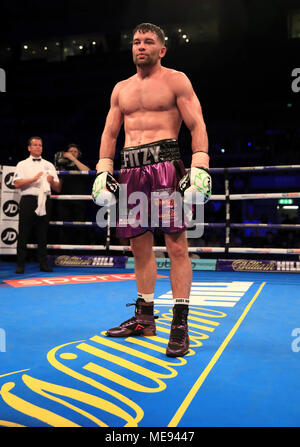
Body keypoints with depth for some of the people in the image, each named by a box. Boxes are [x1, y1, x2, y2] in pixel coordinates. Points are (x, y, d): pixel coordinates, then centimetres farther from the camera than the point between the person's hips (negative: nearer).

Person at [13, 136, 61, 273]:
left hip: (44, 201, 3)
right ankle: (20, 265, 3)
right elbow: (17, 183, -6)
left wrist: (52, 181, -5)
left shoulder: (49, 165, 19)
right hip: (28, 200, -3)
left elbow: (58, 189, 15)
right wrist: (33, 179, -16)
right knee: (23, 234, -3)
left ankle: (43, 264, 10)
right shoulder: (22, 164, 10)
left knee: (43, 234, 5)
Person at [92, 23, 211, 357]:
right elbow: (109, 132, 20)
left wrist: (199, 168, -14)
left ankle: (180, 324, -3)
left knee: (176, 245, -8)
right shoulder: (121, 89, 21)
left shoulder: (175, 80, 6)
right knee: (140, 247, 8)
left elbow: (197, 125, -2)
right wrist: (103, 171, 8)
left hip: (165, 165, -5)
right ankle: (144, 318, 19)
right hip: (131, 170, 6)